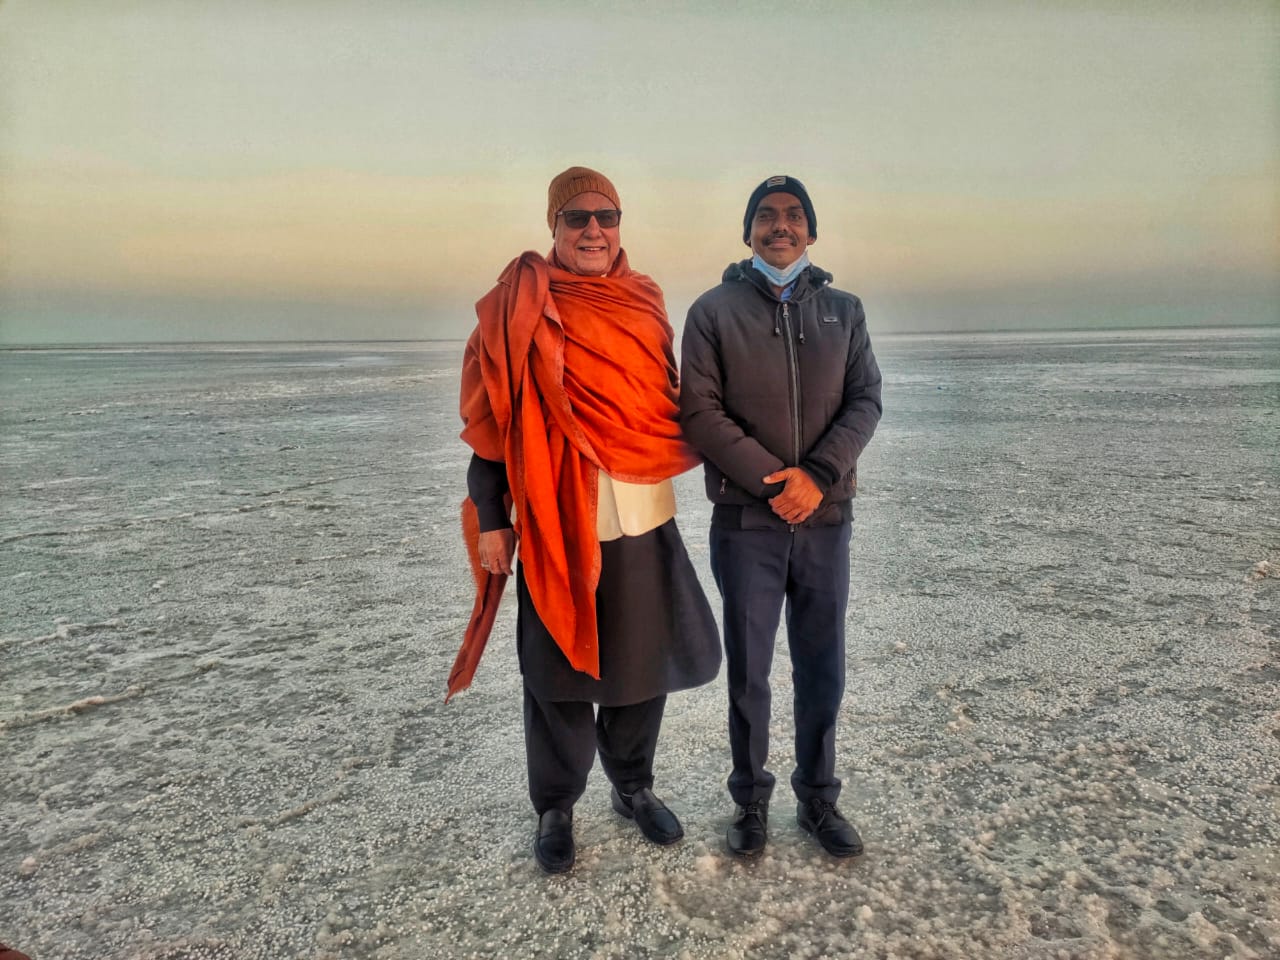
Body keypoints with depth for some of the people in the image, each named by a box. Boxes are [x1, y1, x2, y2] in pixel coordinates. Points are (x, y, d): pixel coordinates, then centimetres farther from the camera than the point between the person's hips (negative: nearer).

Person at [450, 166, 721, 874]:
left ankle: (633, 787, 37)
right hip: (557, 523, -4)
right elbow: (490, 419, -4)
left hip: (643, 521, 4)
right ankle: (554, 808, 30)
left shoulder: (644, 304, 9)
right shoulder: (521, 307, -4)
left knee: (643, 663, 15)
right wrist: (489, 521, -6)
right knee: (560, 670, 8)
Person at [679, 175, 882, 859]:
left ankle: (818, 798, 31)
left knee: (823, 672, 12)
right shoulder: (715, 309, 2)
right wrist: (774, 482, -14)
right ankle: (750, 800, 28)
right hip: (745, 521, -2)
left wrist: (818, 476, -13)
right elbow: (700, 412, -6)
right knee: (749, 673, 8)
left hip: (826, 519, 3)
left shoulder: (843, 309, 11)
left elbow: (865, 402, 4)